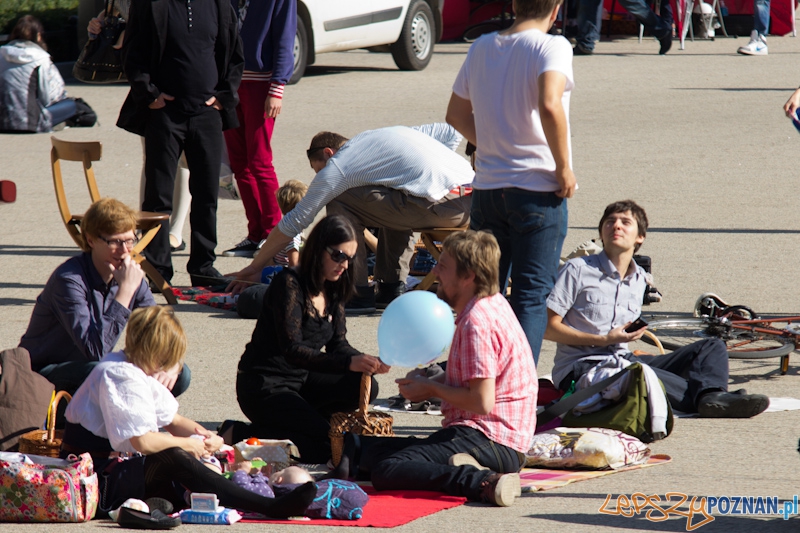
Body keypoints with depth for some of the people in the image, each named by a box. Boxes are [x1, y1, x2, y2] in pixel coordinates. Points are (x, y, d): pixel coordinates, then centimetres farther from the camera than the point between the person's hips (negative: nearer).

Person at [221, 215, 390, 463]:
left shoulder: (333, 290, 8)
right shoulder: (289, 284, -18)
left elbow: (338, 345, 7)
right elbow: (292, 350, -26)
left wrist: (367, 362, -16)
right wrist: (348, 363, -36)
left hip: (302, 379, 8)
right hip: (264, 386, -8)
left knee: (366, 387, -12)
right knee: (325, 447, -23)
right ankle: (237, 434, -8)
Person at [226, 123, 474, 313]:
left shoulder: (336, 168, 9)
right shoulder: (391, 133, 29)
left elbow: (295, 222, 15)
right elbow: (451, 133, 27)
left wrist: (255, 267, 23)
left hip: (440, 205, -8)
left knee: (340, 203, 7)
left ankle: (358, 293, 7)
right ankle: (391, 288, 27)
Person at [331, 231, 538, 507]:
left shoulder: (477, 322, -16)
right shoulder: (492, 306, 15)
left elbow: (483, 401, -22)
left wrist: (432, 388, -6)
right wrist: (430, 379, 10)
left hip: (487, 441, -11)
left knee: (386, 471, -26)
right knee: (365, 447, 17)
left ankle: (484, 483, -35)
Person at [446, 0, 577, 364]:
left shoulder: (482, 47, 8)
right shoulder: (551, 47, -10)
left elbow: (456, 115, 16)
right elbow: (549, 106, -27)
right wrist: (564, 168, -18)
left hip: (487, 188, 5)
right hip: (538, 191, -5)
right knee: (531, 297, -1)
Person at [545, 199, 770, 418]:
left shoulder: (639, 278, 15)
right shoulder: (578, 270, -4)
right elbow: (549, 327, -8)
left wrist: (634, 333, 4)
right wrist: (603, 340, -14)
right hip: (581, 367, -7)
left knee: (712, 347, -5)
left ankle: (711, 396, -39)